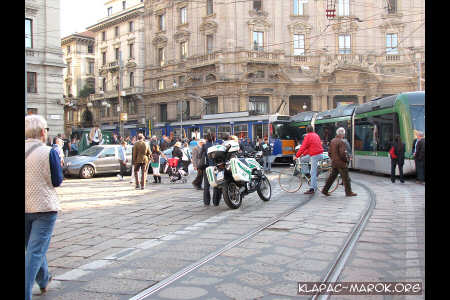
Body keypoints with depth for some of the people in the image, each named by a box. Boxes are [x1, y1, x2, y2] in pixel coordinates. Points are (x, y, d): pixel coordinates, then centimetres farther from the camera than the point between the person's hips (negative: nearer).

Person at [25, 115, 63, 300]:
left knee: (33, 248, 23)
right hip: (43, 207, -6)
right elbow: (57, 181, -9)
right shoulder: (49, 152, -13)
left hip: (27, 208, 6)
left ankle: (44, 280, 41)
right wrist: (58, 165, 7)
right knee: (36, 251, -2)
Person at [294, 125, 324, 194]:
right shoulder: (316, 135, 16)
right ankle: (307, 173, 17)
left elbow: (303, 147, -12)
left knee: (313, 172, -7)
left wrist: (297, 156, -6)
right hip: (320, 154, 9)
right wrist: (304, 153, 29)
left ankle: (312, 189, -7)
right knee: (302, 159, 19)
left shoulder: (308, 136, -9)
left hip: (315, 155, -9)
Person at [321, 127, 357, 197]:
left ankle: (325, 190, 13)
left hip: (334, 163, 8)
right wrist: (346, 159, -7)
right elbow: (343, 153, -23)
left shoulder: (332, 141, 9)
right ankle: (348, 192, 11)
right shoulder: (341, 142, -17)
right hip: (341, 163, -8)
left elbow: (329, 152, 14)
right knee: (346, 178, 3)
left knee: (332, 177, 13)